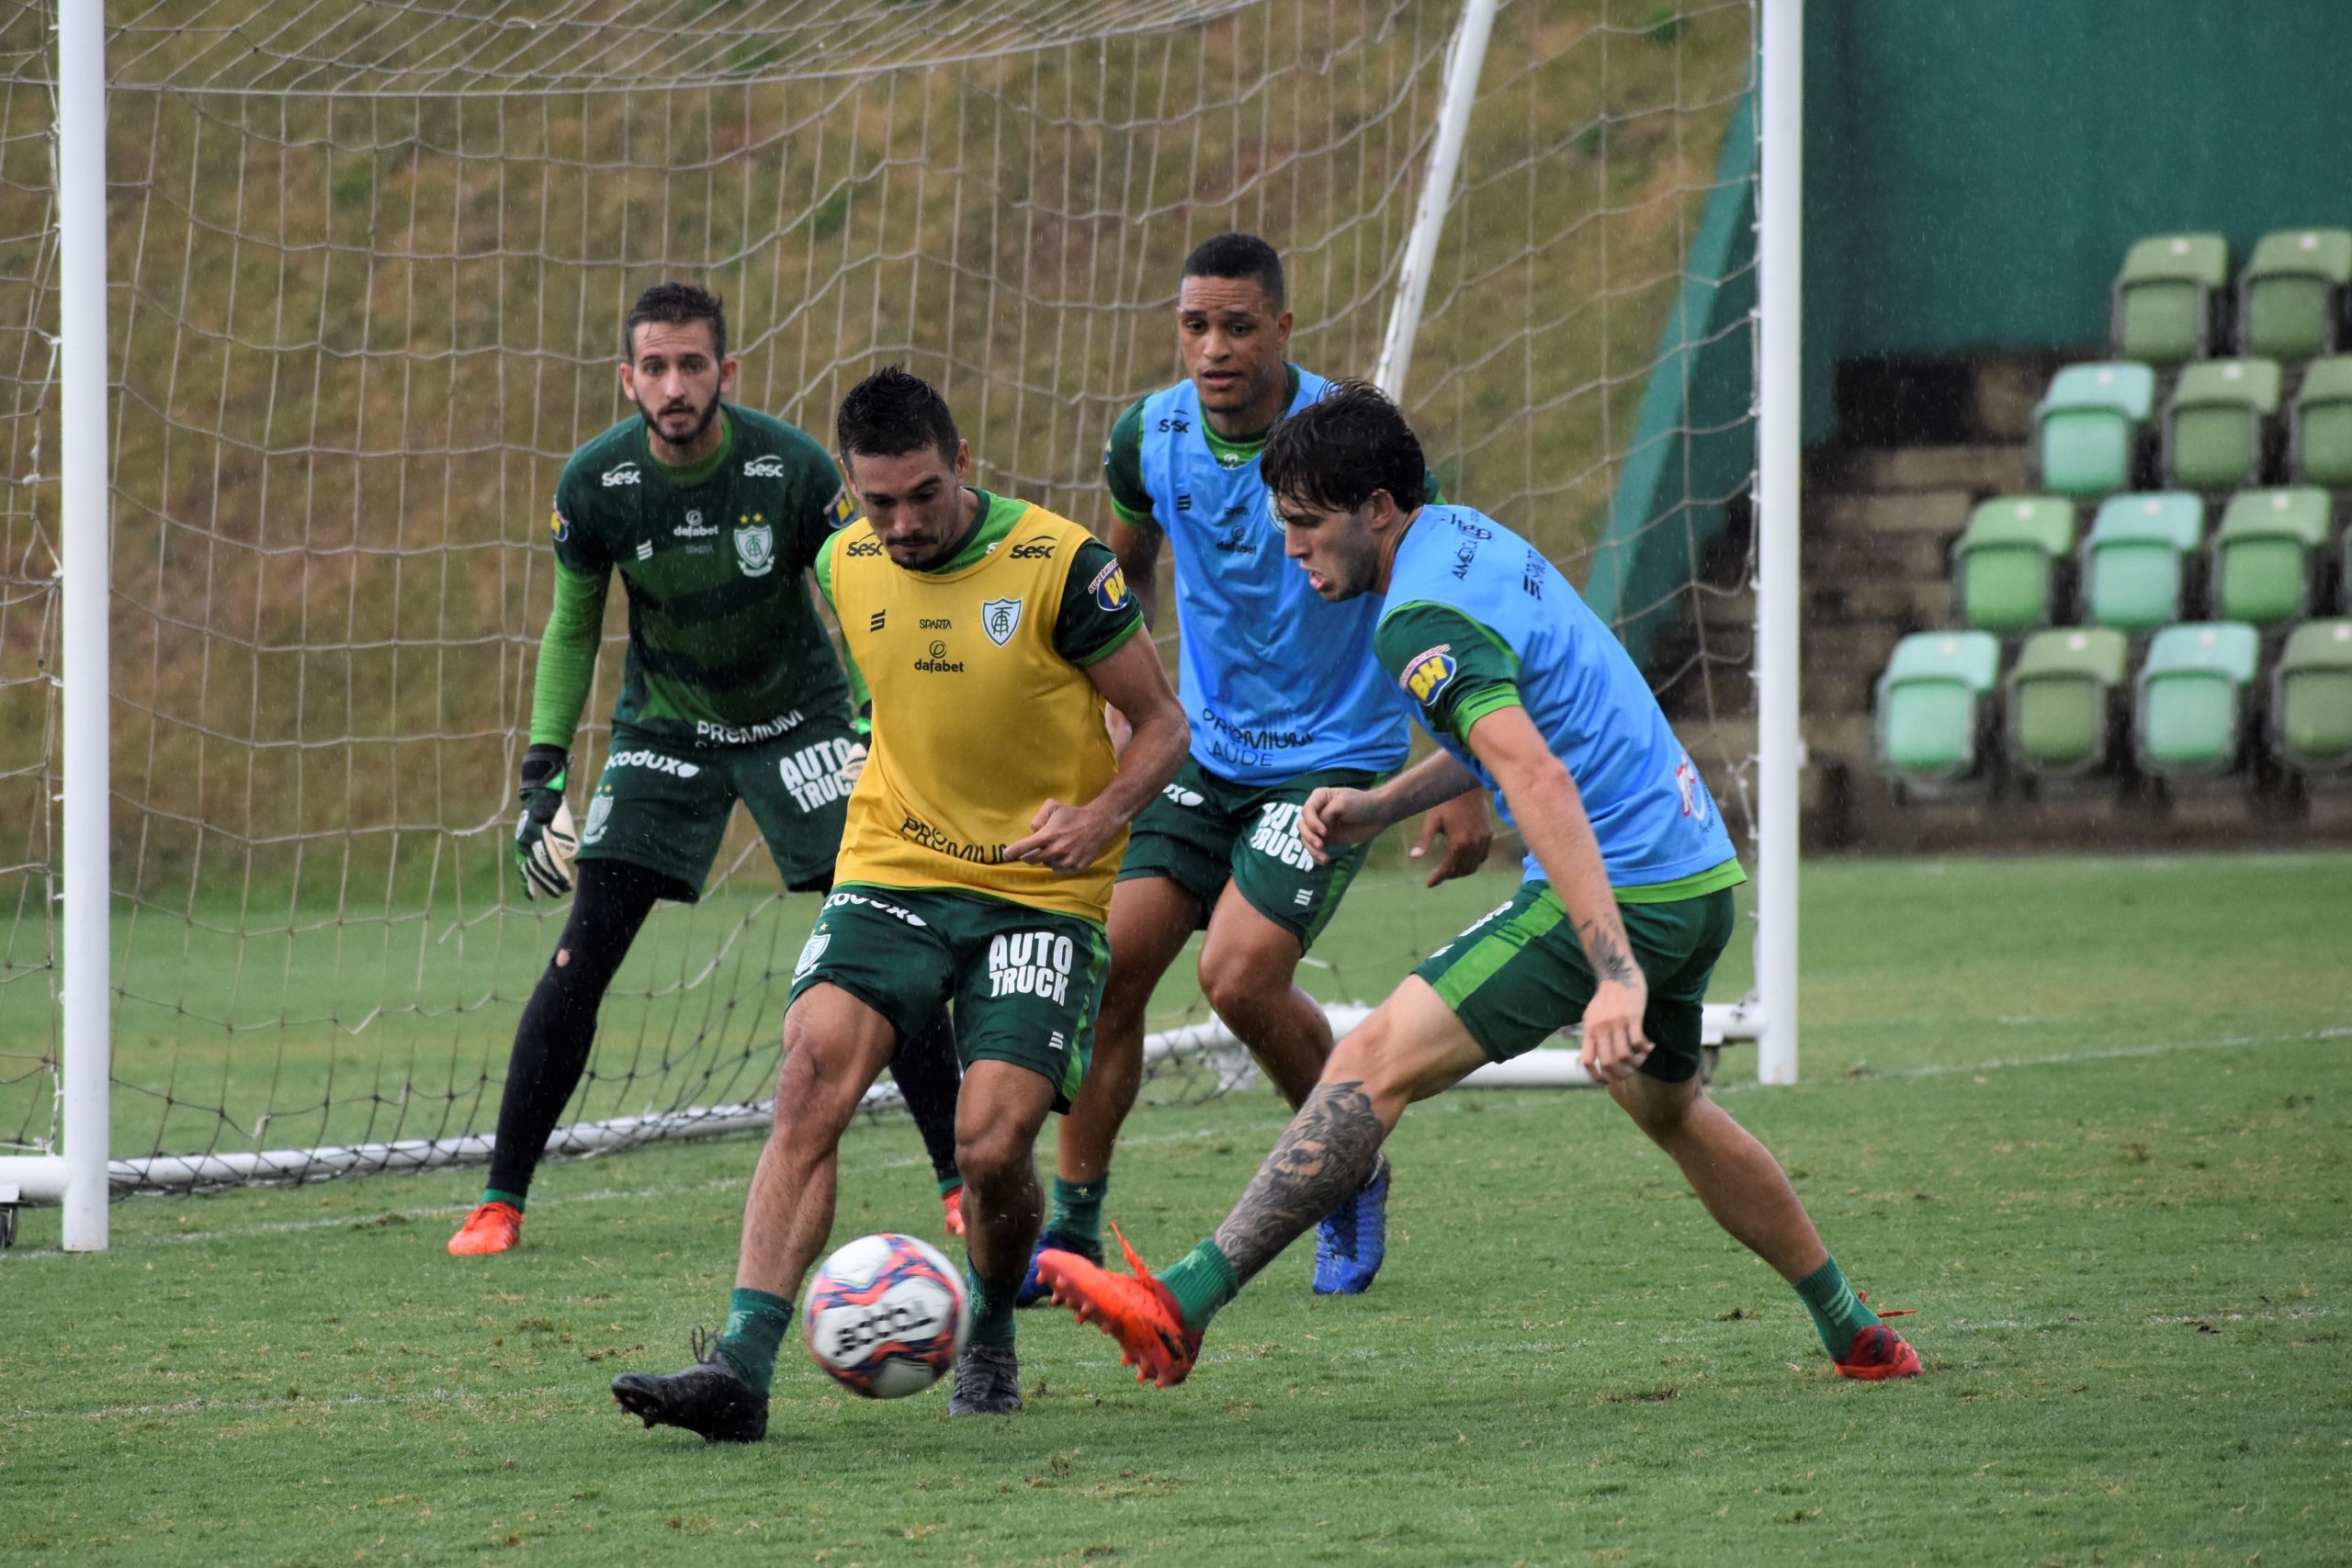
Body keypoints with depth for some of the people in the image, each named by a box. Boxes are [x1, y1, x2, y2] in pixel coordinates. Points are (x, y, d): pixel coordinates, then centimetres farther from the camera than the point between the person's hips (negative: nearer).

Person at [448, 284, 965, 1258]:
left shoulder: (793, 470, -22)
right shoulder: (595, 483, -16)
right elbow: (572, 627, 0)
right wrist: (544, 769, -7)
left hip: (797, 721, -1)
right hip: (664, 729, 1)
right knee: (583, 952, -10)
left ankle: (960, 1179, 2)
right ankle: (501, 1198, -2)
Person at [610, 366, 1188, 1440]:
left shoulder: (1058, 565, -12)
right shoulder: (846, 568, 3)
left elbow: (1161, 724, -5)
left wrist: (1104, 814, -21)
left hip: (1039, 896, -3)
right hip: (891, 875, 3)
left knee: (992, 1145, -16)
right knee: (811, 1079, -20)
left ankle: (989, 1345, 16)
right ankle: (742, 1366, -26)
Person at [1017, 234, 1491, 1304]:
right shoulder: (1148, 439, -5)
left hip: (1335, 756, -5)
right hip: (1205, 750, 5)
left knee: (1239, 976, -19)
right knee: (1108, 963, -7)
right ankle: (1072, 1227, 4)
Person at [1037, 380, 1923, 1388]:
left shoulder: (1420, 621, -19)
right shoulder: (1466, 536, 13)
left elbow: (1542, 785, -30)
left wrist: (1615, 975, -37)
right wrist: (1377, 808, 14)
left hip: (1622, 896, -10)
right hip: (1702, 877, 10)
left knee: (1374, 1065, -15)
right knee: (1665, 1105, 32)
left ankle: (1179, 1309, -24)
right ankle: (1857, 1337, 41)